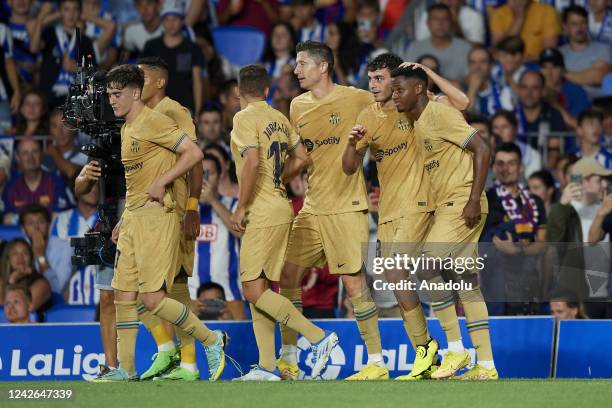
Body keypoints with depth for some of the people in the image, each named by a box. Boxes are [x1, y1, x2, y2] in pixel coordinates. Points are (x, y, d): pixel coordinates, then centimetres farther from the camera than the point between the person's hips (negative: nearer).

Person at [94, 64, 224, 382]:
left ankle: (212, 341, 2)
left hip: (157, 216, -9)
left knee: (153, 299, -13)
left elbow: (193, 153, -16)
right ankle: (125, 371, 11)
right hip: (133, 218, 9)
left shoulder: (153, 122, -11)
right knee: (124, 295, 6)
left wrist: (161, 182, -19)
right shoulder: (126, 129, 17)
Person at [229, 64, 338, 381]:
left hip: (262, 212, -9)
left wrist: (241, 207, -15)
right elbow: (300, 158, 20)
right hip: (280, 209, 9)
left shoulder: (245, 118, -10)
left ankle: (318, 337, -13)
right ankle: (267, 367, 7)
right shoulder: (279, 119, 14)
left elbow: (252, 162, -22)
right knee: (258, 288, 10)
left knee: (254, 290, -9)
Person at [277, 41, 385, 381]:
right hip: (312, 208, 6)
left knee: (354, 282, -8)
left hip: (346, 207, -6)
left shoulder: (355, 99, -7)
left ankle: (377, 363, -1)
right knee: (288, 275, 3)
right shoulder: (298, 105, 11)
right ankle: (289, 359, 13)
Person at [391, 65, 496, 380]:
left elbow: (481, 151, -16)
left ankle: (455, 348, -9)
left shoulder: (440, 114, -12)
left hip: (462, 205, -10)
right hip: (443, 207, 10)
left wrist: (474, 200, -21)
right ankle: (486, 365, 7)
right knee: (467, 283, 7)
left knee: (426, 268, -17)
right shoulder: (417, 124, 16)